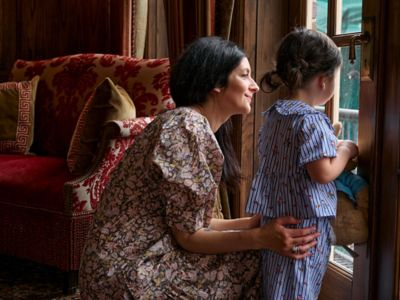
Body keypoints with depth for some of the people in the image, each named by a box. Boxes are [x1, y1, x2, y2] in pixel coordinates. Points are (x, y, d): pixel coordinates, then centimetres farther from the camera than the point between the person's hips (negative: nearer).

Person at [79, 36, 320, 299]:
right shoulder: (189, 128, -18)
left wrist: (255, 222, 3)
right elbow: (188, 235, -18)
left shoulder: (191, 123, 10)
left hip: (138, 259, 9)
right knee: (253, 264, -6)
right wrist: (260, 238, -23)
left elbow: (189, 224, 7)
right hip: (128, 275, -9)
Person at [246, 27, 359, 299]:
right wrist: (346, 150, -4)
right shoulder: (312, 120, -18)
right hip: (306, 225, -8)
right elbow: (323, 173, -21)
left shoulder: (272, 115, 8)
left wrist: (329, 144, 17)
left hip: (273, 217, 8)